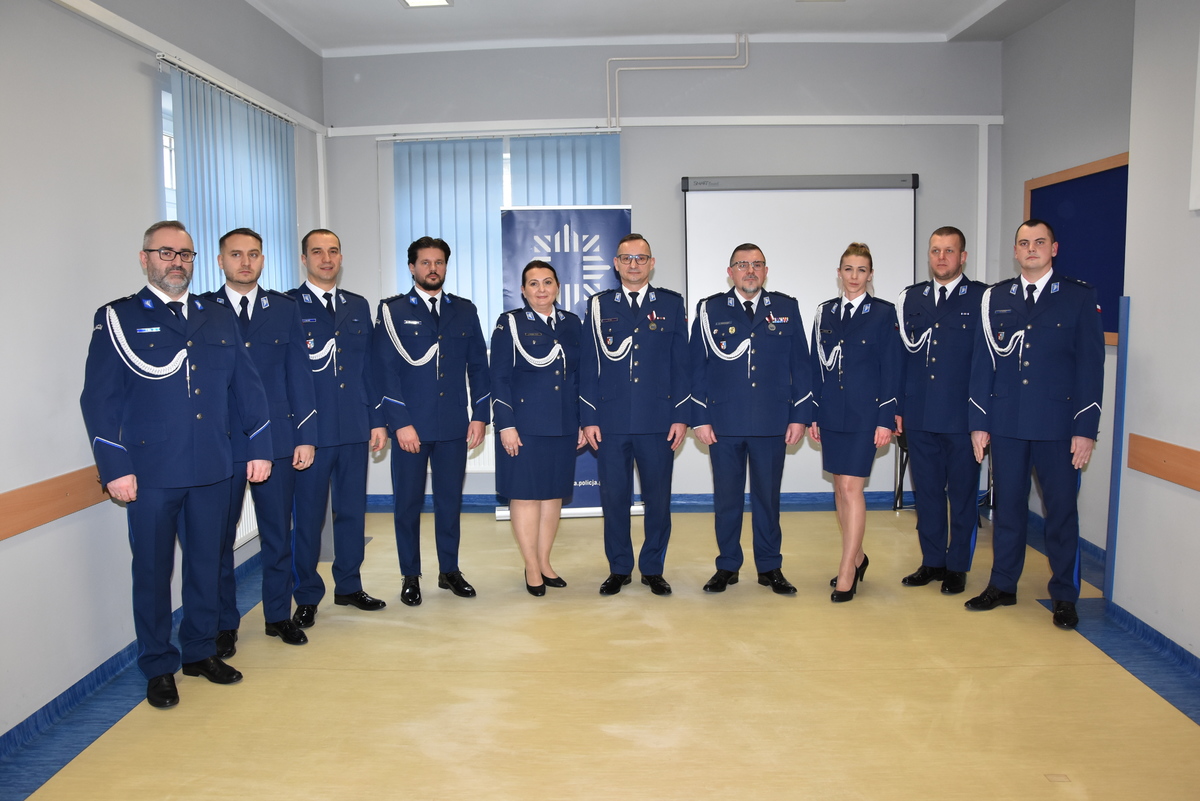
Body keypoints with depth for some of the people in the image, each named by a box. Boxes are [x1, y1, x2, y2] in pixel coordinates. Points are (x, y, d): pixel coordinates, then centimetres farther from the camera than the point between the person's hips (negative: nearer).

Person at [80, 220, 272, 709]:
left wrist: (259, 446, 6)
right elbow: (100, 398, -5)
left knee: (206, 564, 14)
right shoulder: (117, 319, 0)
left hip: (212, 470, 4)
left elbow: (245, 387, 12)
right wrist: (114, 466, -11)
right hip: (151, 472, -4)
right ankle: (158, 667, 22)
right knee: (152, 571, 7)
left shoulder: (220, 320, 12)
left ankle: (200, 651, 30)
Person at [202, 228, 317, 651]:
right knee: (219, 537, 7)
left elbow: (299, 374, 5)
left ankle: (279, 615, 25)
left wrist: (306, 435, 0)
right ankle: (224, 625, 22)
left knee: (278, 533, 10)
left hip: (277, 438, 2)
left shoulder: (285, 309, 7)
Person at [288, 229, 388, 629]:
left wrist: (377, 420, 8)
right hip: (310, 430, -4)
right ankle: (307, 597, 18)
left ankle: (349, 586, 27)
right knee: (308, 516, 5)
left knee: (352, 510, 12)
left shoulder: (358, 306, 12)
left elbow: (368, 366, 13)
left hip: (355, 429, 4)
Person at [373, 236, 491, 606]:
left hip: (454, 426, 3)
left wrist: (480, 415, 2)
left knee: (450, 501, 10)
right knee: (408, 503, 7)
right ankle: (410, 576, 20)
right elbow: (386, 371, -5)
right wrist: (401, 423, -12)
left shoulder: (465, 310, 10)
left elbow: (478, 365, 10)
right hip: (410, 426, -2)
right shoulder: (392, 311, 0)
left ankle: (449, 571, 25)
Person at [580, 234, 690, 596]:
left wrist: (681, 416, -2)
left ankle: (653, 569, 21)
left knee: (658, 498, 5)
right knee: (614, 498, 6)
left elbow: (681, 363, 4)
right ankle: (619, 569, 21)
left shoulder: (672, 304, 7)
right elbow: (590, 365, 6)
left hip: (658, 421, 0)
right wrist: (589, 418, 0)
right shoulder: (599, 305, 8)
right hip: (611, 421, 1)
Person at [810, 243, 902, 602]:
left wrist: (886, 420, -10)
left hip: (864, 413, -5)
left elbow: (891, 369, -5)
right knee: (840, 488, 11)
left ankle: (846, 573, -2)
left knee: (851, 487, -9)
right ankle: (857, 557, 28)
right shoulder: (825, 312, 9)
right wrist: (813, 414, 7)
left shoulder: (883, 313, -2)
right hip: (831, 413, 5)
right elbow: (817, 366, 10)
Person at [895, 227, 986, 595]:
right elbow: (901, 356, 10)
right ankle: (932, 561, 25)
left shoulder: (982, 298, -2)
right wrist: (897, 407, 6)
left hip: (963, 417, -3)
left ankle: (957, 566, 20)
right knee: (926, 492, 12)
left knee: (962, 494, 7)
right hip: (919, 416, 4)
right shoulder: (910, 298, 10)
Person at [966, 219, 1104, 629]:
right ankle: (1003, 586, 24)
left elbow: (1090, 366, -2)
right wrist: (979, 422, 2)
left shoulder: (1079, 297, 1)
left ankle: (1064, 596, 19)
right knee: (1008, 506, 11)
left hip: (1057, 423, -2)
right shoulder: (995, 298, 8)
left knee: (1062, 510, 5)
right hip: (1006, 422, 2)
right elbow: (983, 361, 7)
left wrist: (1086, 429, -7)